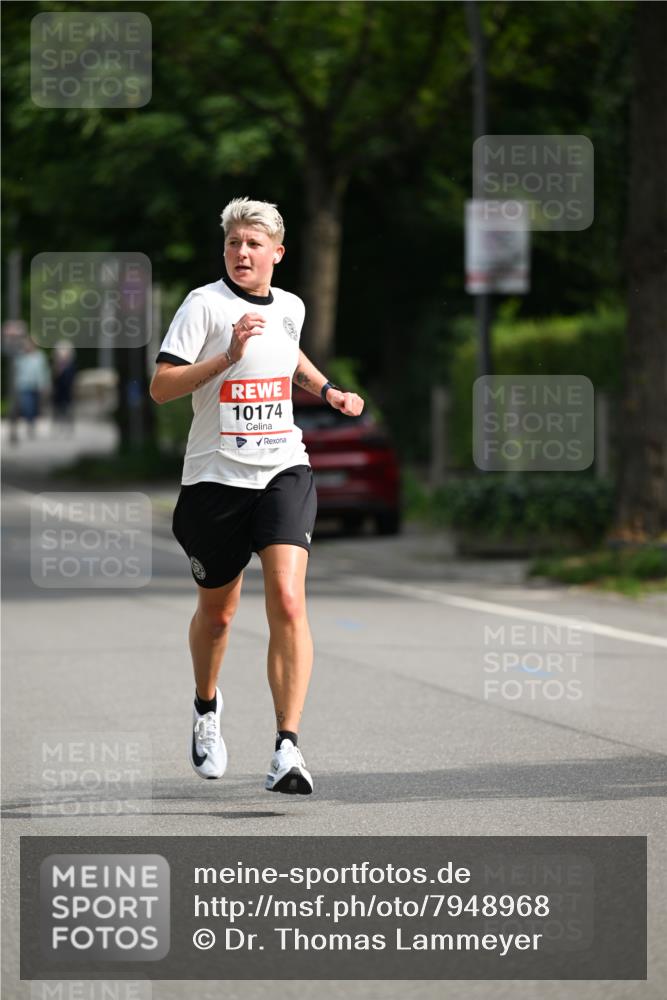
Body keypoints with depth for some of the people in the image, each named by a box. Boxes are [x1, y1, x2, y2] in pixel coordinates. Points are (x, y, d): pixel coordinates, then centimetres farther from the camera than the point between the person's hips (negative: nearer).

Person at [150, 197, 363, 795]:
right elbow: (160, 387, -15)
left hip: (283, 471, 2)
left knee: (287, 601, -18)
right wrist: (229, 356, -24)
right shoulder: (205, 304, -8)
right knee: (217, 612, 13)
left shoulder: (290, 308, 8)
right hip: (215, 477, -2)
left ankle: (288, 748, -20)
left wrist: (328, 390, 17)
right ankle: (207, 707, 45)